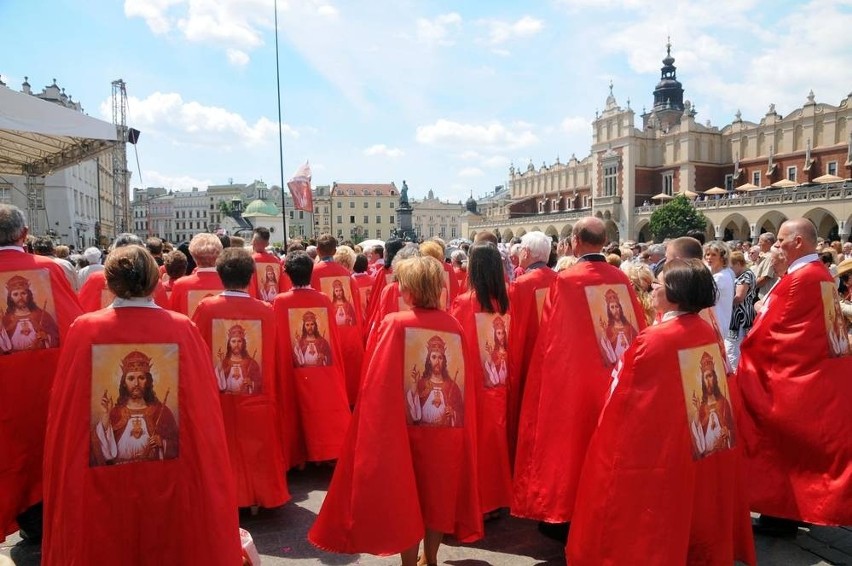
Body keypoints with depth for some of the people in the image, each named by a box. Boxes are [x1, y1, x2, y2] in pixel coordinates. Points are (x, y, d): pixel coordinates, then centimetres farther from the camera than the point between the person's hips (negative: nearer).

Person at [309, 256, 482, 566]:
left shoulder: (394, 324, -15)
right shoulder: (455, 327, -5)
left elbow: (377, 384, -15)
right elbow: (464, 384, 0)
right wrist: (445, 409, 10)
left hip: (404, 426, -3)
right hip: (447, 429, 3)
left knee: (405, 498, 14)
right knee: (437, 493, 21)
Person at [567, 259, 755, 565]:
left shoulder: (653, 339, -22)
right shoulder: (709, 333, -2)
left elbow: (625, 399, -15)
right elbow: (713, 388, 9)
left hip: (661, 450, -7)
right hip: (710, 450, 7)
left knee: (657, 533, 11)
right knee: (699, 514, 24)